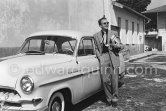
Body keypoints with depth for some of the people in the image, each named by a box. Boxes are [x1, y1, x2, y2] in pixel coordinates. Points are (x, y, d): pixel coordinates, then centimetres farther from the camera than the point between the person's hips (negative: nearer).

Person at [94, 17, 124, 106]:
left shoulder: (112, 34, 8)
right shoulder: (96, 35, 9)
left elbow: (121, 46, 6)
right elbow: (96, 48, 16)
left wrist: (114, 44, -15)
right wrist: (99, 56, 0)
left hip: (113, 58, 0)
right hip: (103, 59, 0)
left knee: (114, 80, -3)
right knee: (105, 80, -4)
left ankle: (115, 97, 18)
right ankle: (109, 98, 15)